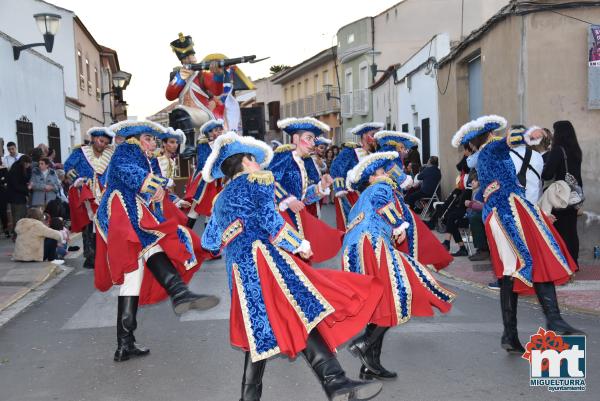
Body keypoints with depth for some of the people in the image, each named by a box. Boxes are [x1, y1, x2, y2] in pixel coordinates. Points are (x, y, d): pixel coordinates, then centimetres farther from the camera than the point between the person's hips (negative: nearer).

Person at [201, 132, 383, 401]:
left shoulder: (220, 200, 30)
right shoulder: (256, 180, 8)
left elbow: (208, 241, 33)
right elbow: (269, 219, -6)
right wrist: (300, 244, 2)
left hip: (240, 272, 9)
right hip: (262, 257, -9)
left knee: (263, 330, 10)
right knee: (305, 312, -19)